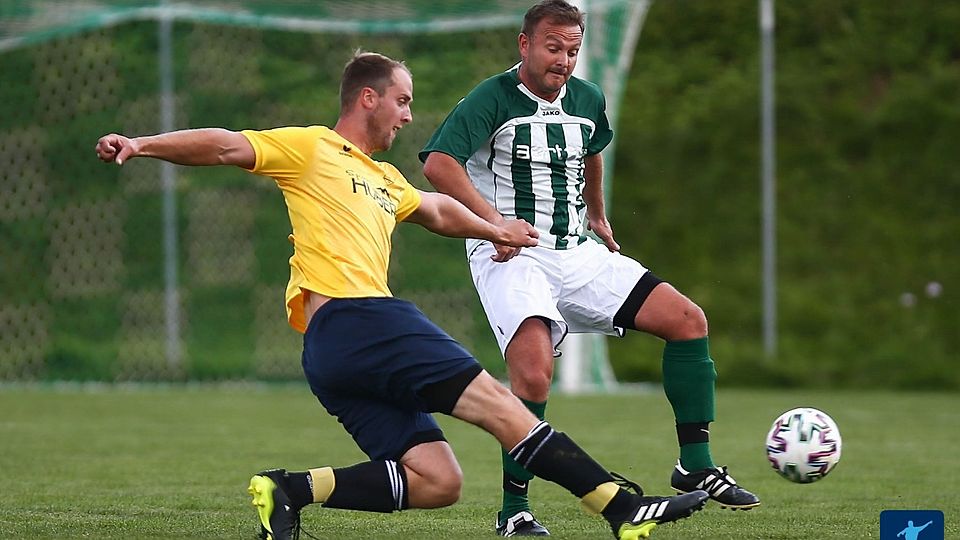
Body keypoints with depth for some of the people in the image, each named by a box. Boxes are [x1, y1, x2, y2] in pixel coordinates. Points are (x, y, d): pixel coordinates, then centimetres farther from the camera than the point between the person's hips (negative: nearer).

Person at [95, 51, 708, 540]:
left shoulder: (385, 179, 31)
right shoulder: (310, 149, 6)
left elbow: (435, 208, 51)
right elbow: (225, 146, -3)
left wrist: (493, 229, 63)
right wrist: (142, 145, -16)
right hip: (353, 317, -9)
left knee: (437, 481, -6)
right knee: (497, 403, -13)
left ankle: (291, 489, -9)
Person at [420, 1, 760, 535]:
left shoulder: (587, 100, 10)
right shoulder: (494, 98, -11)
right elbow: (439, 162, -26)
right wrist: (494, 220, -33)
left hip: (576, 253, 7)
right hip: (511, 255, -7)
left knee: (688, 320, -3)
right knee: (534, 371, -30)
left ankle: (695, 466, 5)